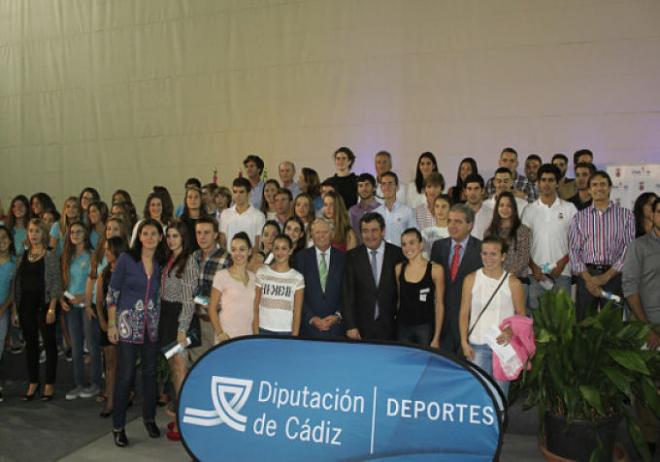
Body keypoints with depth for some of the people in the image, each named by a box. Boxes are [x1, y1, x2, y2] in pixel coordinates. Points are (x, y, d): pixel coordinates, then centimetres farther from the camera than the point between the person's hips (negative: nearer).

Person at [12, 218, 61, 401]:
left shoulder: (51, 256, -4)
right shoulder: (23, 256, 9)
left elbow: (56, 284, -8)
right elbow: (17, 284, 11)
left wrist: (52, 309, -15)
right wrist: (15, 310, 7)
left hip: (44, 304, -4)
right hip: (25, 306, 5)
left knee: (49, 344, 2)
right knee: (30, 344, 11)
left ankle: (50, 384, 12)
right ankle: (33, 383, 21)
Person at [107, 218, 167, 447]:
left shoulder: (161, 263, 5)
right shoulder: (126, 258, -6)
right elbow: (112, 293, -5)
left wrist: (162, 321, 4)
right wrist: (111, 324, -9)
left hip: (152, 325, 4)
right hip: (128, 323, -3)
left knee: (150, 372, 12)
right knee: (125, 375, -1)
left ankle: (149, 418, 28)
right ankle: (118, 426, 13)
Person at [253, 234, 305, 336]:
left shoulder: (297, 278, 1)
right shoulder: (262, 273, 3)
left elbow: (297, 313, 1)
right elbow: (255, 308, 4)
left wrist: (294, 336, -6)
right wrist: (256, 334, -2)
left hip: (287, 332, 0)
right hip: (264, 330, 1)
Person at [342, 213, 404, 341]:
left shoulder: (398, 254, -1)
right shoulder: (352, 256, 0)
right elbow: (348, 293, -2)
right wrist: (350, 326, -7)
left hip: (390, 327, 0)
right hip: (361, 327, 0)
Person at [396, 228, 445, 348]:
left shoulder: (435, 269, -7)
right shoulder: (398, 268, 4)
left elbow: (439, 305, -4)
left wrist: (436, 338, -6)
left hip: (425, 328, -3)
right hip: (402, 328, 3)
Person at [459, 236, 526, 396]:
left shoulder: (512, 283, -3)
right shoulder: (471, 279, 0)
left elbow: (521, 314, 2)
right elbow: (464, 313, 2)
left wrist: (510, 331, -17)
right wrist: (464, 342, -3)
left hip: (503, 344, 0)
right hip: (477, 346, 0)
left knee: (500, 391, 9)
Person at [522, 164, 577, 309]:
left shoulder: (569, 208, 5)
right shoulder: (530, 209, 7)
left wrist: (562, 263, -7)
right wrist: (533, 267, -6)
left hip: (561, 272, 0)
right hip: (536, 272, 1)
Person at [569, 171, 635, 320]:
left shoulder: (625, 215, 6)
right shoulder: (579, 217, 9)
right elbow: (573, 250, 3)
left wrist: (607, 276, -11)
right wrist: (588, 278, -10)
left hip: (614, 276, -1)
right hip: (587, 275, 1)